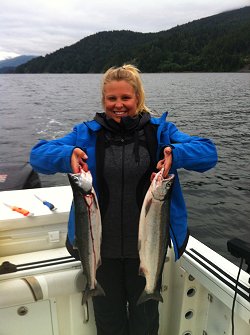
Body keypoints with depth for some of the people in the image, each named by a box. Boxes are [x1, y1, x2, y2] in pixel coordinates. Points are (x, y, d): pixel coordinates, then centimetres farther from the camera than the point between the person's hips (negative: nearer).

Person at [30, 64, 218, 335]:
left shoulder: (159, 131, -4)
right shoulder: (87, 133, -2)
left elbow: (208, 152, -10)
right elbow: (38, 154, -5)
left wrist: (175, 153, -31)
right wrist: (68, 156, -26)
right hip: (102, 245, 1)